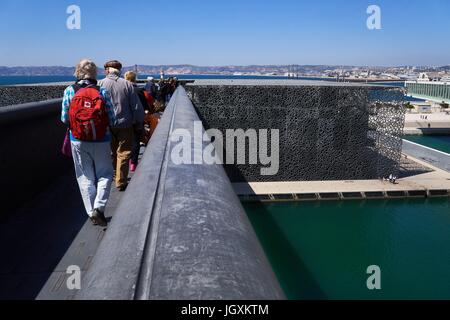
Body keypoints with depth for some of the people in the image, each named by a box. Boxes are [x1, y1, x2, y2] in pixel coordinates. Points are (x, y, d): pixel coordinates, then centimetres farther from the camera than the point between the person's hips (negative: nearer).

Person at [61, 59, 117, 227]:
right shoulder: (102, 92, -7)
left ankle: (92, 213, 18)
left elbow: (64, 118, -2)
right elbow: (112, 120, -7)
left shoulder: (69, 91, -5)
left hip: (78, 141, 1)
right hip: (101, 141, -1)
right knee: (104, 174, 14)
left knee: (85, 177, 14)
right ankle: (99, 207, -3)